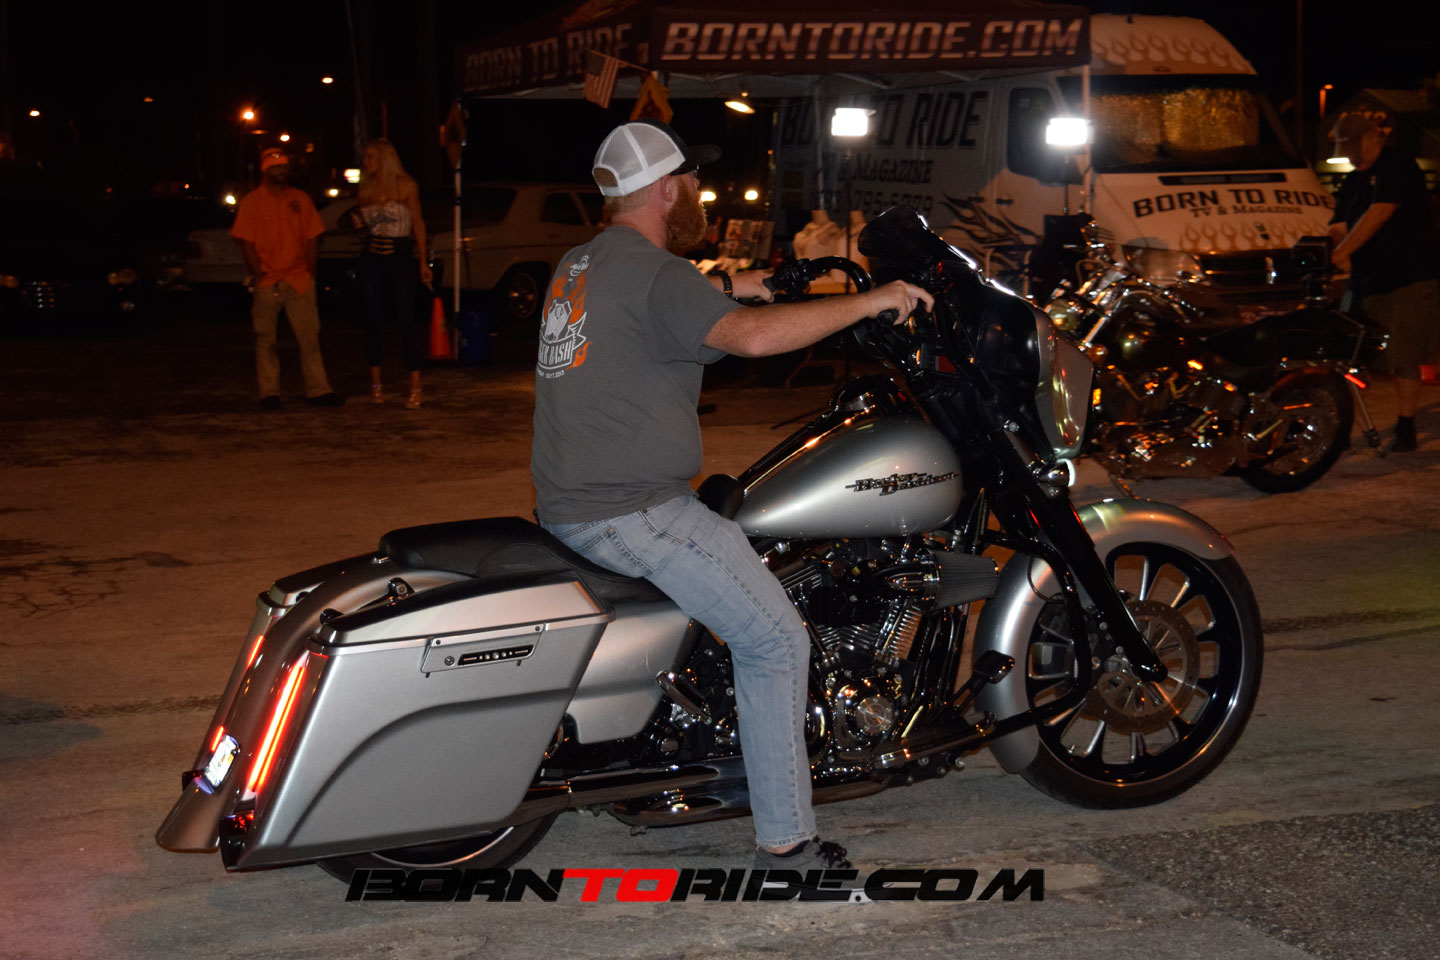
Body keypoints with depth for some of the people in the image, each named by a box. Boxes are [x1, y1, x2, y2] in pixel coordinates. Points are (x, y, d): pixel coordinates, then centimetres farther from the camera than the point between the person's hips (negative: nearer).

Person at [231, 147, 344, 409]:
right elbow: (246, 242, -1)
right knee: (265, 338, 1)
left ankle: (317, 390, 2)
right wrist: (258, 275, -9)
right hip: (267, 281, -2)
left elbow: (311, 238, 11)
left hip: (299, 279, 2)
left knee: (309, 336, -1)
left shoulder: (300, 199, 11)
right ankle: (269, 393, 7)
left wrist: (310, 272, 1)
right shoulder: (251, 201, 3)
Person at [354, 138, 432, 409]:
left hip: (400, 257, -4)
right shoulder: (367, 189, 9)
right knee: (373, 320, 4)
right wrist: (358, 221, -3)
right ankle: (375, 383, 12)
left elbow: (417, 222, 2)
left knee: (405, 321, -7)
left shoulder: (406, 186, -2)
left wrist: (423, 261, -2)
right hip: (372, 259, 4)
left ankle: (415, 386, -3)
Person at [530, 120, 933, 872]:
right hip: (631, 515, -10)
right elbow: (752, 336, -30)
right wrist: (869, 300, -22)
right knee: (776, 642, -6)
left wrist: (723, 289, 36)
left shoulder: (576, 266, 15)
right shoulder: (651, 271, -15)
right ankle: (786, 843, -4)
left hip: (565, 506, 10)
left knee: (733, 534, 30)